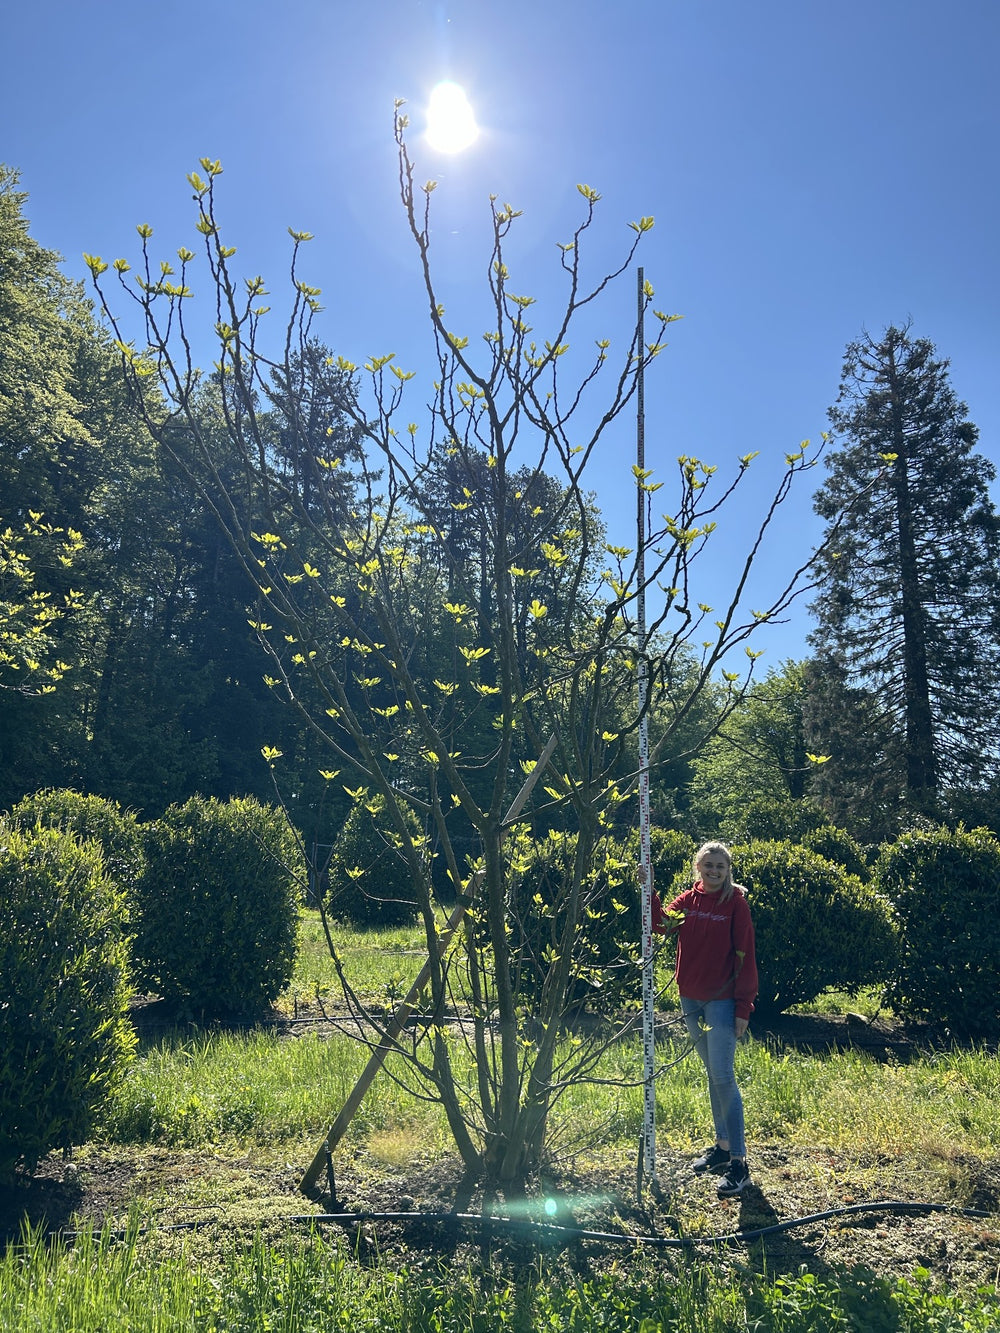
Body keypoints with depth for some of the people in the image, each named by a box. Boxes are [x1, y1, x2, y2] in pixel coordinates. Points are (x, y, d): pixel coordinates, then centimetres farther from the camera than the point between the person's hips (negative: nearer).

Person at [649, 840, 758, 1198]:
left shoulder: (735, 903, -9)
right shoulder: (688, 900, 6)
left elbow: (745, 957, -9)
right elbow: (662, 925, -9)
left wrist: (743, 1007, -12)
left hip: (722, 1001, -5)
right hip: (690, 999, 6)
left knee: (723, 1076, -9)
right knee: (712, 1074, 15)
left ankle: (738, 1163, -3)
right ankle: (722, 1146, 27)